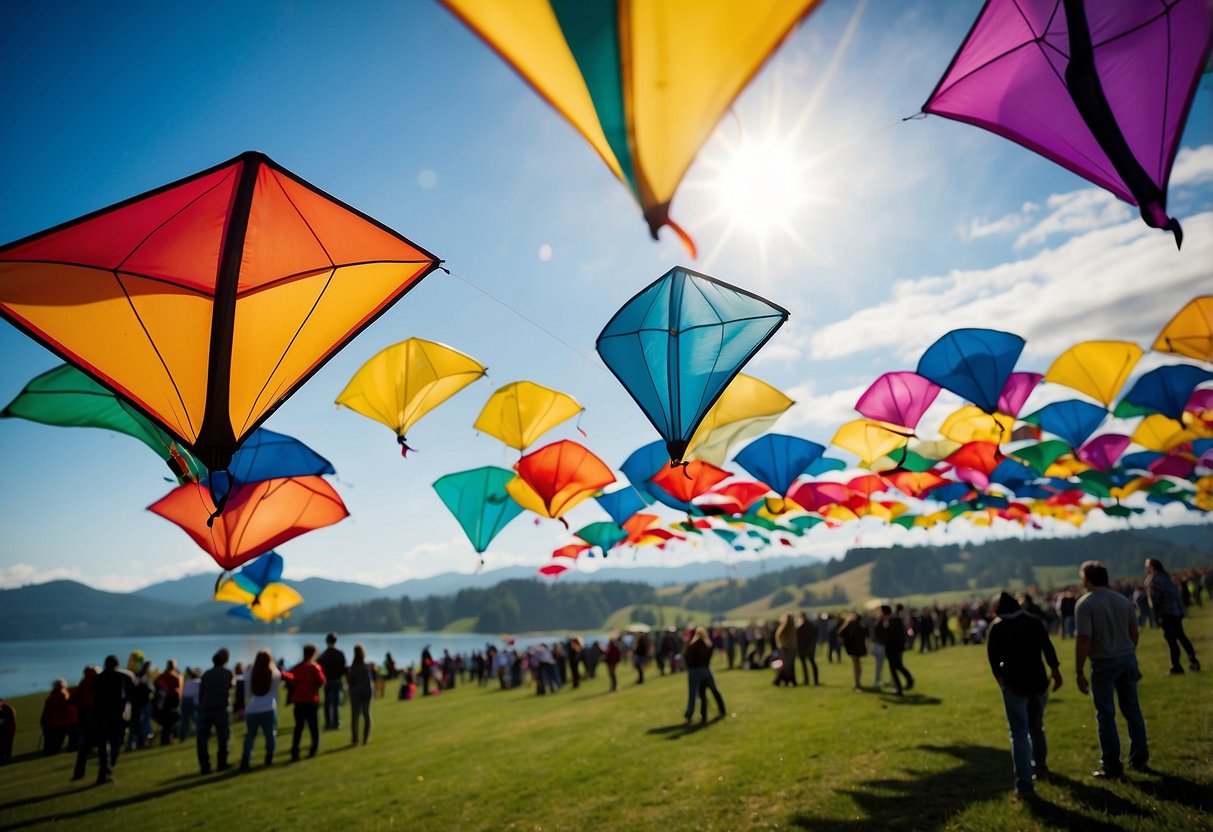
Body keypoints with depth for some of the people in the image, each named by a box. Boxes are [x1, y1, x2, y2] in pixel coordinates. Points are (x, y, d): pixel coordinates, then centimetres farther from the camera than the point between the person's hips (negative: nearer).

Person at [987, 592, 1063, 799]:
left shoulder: (997, 627, -4)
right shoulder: (1034, 621, 4)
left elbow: (993, 656, -4)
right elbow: (1048, 648, -3)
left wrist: (1000, 677, 10)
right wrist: (1055, 671, -2)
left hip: (1014, 684, -4)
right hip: (1038, 681, 4)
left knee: (1019, 734, -2)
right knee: (1036, 727, 24)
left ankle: (1024, 784, -8)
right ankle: (1040, 767, 39)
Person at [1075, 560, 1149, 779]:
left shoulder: (1085, 604, -15)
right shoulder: (1123, 600, 6)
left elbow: (1083, 640, -19)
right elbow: (1134, 632, 12)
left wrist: (1079, 672, -13)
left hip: (1104, 663, -6)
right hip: (1127, 659, 6)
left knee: (1106, 715, 2)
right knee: (1132, 709, 16)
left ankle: (1112, 767, 7)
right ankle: (1139, 759, 26)